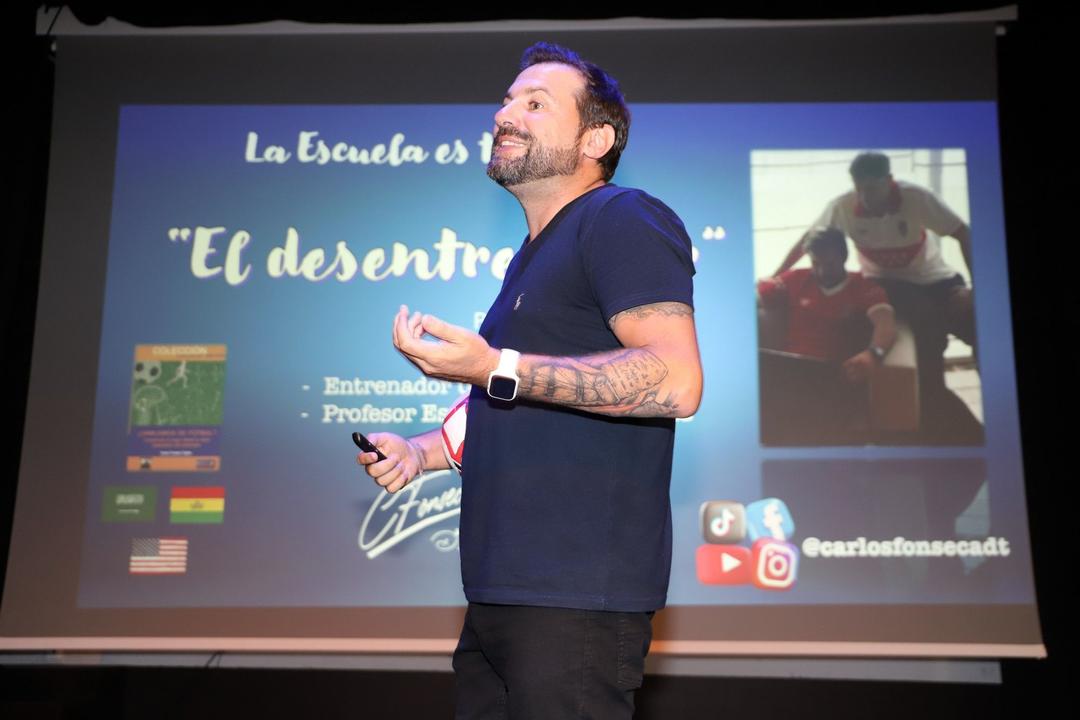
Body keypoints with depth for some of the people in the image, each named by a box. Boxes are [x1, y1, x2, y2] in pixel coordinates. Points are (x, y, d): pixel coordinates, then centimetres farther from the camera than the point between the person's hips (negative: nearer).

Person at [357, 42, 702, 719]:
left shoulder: (623, 219, -8)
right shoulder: (535, 255, 22)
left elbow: (676, 382, -23)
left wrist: (497, 369, -25)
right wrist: (422, 450, 15)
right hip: (501, 592, 9)